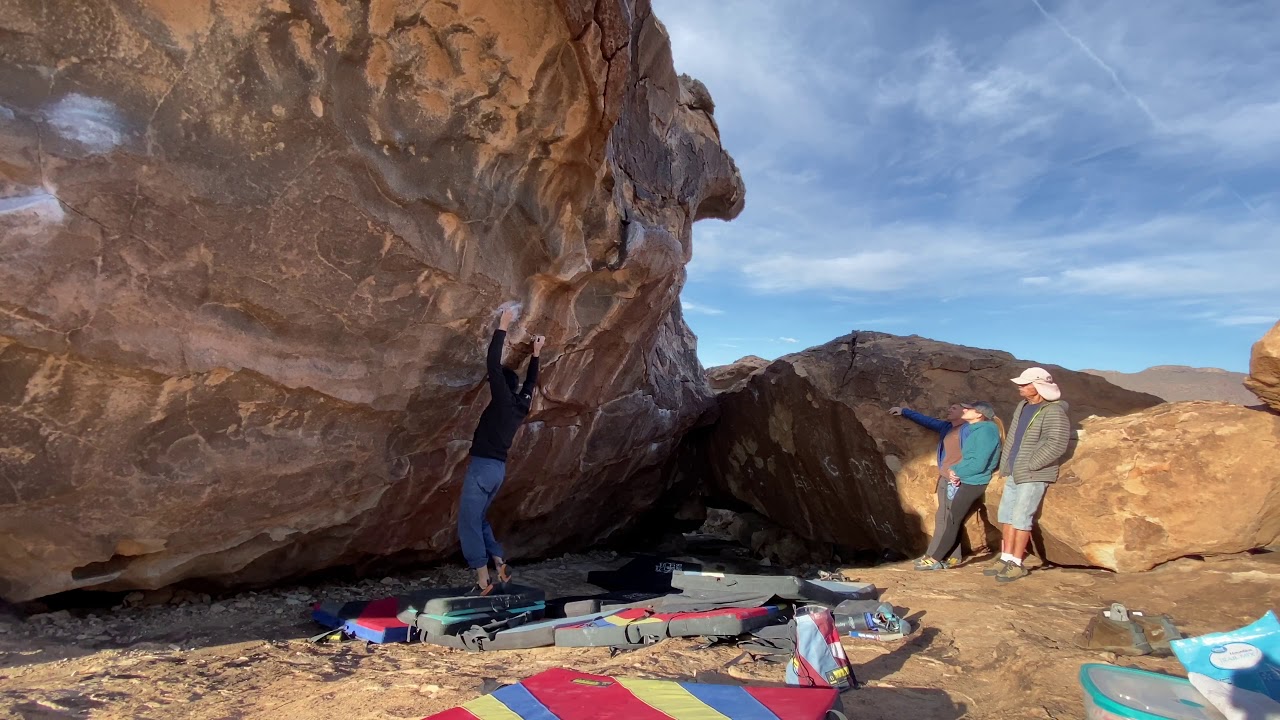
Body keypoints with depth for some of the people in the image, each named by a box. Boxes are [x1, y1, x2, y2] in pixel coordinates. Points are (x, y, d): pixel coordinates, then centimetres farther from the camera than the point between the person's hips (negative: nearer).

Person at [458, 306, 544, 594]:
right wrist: (536, 353, 36)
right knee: (479, 519, 20)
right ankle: (499, 565, 15)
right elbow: (531, 381, 29)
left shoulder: (503, 399, -8)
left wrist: (502, 327, -6)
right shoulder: (522, 404, 11)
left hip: (483, 466, -8)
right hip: (498, 469, 8)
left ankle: (483, 580, -7)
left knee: (469, 522, -4)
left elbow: (493, 364, -11)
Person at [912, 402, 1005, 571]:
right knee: (953, 520, 12)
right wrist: (955, 471, -1)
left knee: (951, 521, -6)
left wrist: (956, 471, -10)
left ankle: (934, 560, -2)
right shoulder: (978, 430, 15)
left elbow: (979, 464, -22)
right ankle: (951, 557, 17)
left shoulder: (985, 431, -15)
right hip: (967, 482, 9)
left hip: (972, 484, -9)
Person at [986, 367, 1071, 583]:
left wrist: (1030, 465, -19)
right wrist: (1006, 465, 17)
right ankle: (1006, 558, 19)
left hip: (1033, 476, -9)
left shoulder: (1053, 412, -16)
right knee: (1006, 515, 11)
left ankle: (1017, 564, 5)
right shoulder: (1023, 406, 11)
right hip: (1014, 474, 9)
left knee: (1021, 517, -6)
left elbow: (1056, 445, -24)